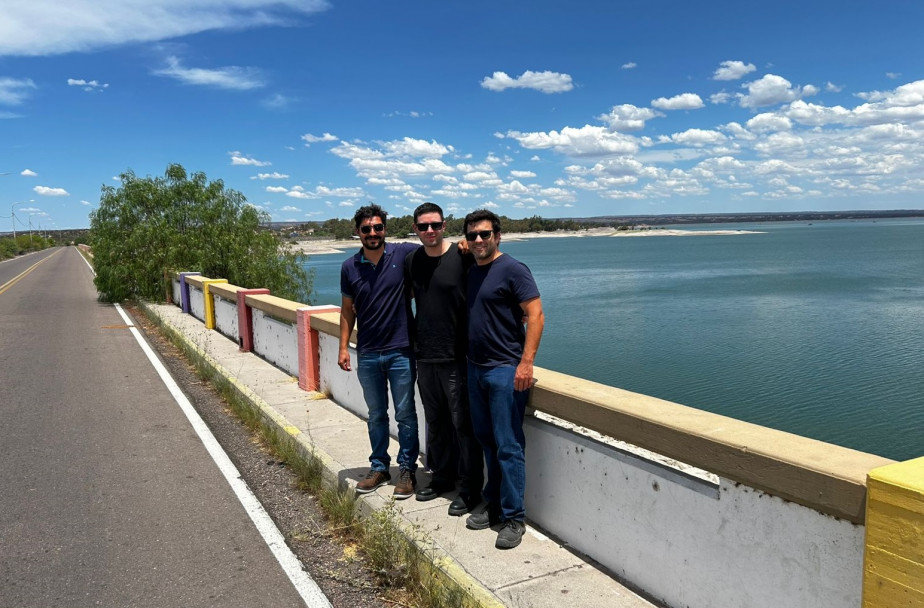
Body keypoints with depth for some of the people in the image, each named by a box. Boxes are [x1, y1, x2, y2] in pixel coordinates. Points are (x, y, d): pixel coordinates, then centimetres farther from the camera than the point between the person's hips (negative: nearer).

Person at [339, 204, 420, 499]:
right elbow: (347, 309, 8)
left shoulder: (404, 253, -8)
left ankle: (407, 470, 21)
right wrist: (344, 347, 4)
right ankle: (379, 467, 31)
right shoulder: (350, 267, 1)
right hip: (367, 355, 3)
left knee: (405, 415, 7)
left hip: (401, 352, -3)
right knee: (376, 415, 16)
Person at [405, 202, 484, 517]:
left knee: (463, 423, 1)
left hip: (456, 357, -6)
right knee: (435, 421, 18)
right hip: (425, 356, 6)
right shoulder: (413, 260, 7)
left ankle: (470, 489, 14)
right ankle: (442, 477, 34)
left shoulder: (463, 256, -11)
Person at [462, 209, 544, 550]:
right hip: (475, 368, 8)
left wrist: (526, 362, -21)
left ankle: (514, 518, 6)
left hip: (506, 370, -7)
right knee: (487, 441, 15)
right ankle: (494, 505, 28)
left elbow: (536, 316, -15)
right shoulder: (470, 272, 13)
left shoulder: (512, 270, -9)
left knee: (508, 446, -4)